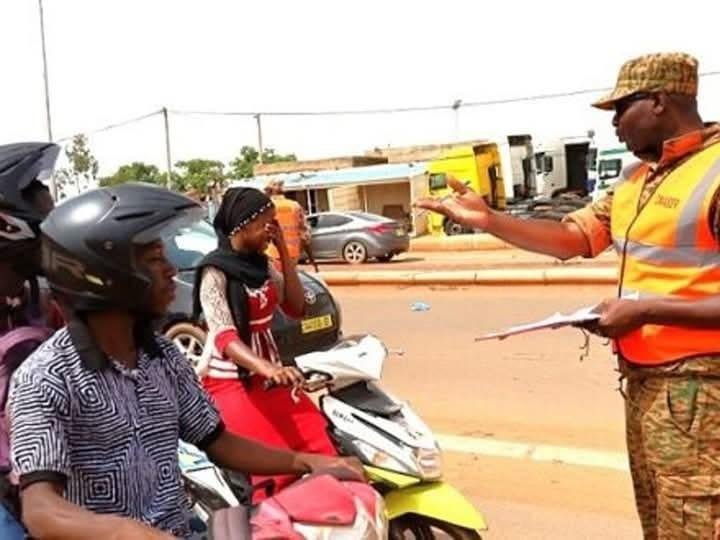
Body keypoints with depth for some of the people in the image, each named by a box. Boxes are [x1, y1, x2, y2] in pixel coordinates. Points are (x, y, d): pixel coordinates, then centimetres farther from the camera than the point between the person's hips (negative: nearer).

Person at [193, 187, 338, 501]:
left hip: (269, 376, 7)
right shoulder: (215, 273, -14)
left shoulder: (261, 264, 9)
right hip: (232, 382, -7)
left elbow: (296, 308, 6)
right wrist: (267, 368, -45)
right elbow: (223, 336, -27)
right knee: (278, 469, -19)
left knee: (323, 453, -6)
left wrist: (284, 251, -1)